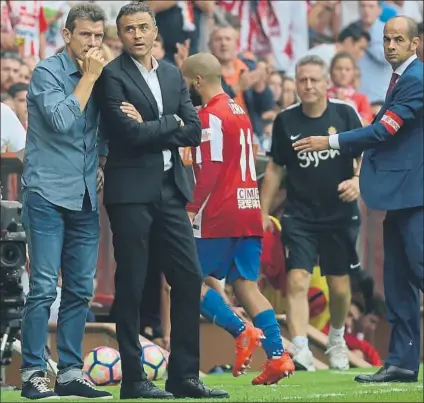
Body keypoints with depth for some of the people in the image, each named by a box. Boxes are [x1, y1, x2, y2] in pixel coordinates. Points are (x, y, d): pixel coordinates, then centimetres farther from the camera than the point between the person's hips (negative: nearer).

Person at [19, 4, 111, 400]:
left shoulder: (97, 77, 13)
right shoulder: (47, 72, -6)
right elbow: (62, 121, -19)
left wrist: (101, 164, 12)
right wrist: (89, 77, -12)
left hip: (85, 198, 6)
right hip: (48, 193, -6)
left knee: (80, 289, 6)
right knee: (44, 288, -9)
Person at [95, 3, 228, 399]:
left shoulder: (172, 74, 13)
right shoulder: (112, 76, -6)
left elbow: (194, 131, 4)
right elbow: (129, 133, -17)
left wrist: (149, 128, -8)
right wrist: (171, 122, -5)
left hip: (171, 190, 6)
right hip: (131, 192, -6)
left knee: (189, 278, 4)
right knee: (131, 286, -2)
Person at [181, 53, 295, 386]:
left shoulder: (211, 116, -12)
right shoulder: (239, 112, 16)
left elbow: (210, 170, -19)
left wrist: (192, 209, -15)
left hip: (219, 215, -9)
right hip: (249, 210, 9)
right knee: (246, 285, 7)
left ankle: (242, 332, -12)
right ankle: (277, 354, -3)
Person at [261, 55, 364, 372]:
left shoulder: (345, 114, -3)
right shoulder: (286, 121, 1)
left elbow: (364, 155, 2)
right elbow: (275, 168, 9)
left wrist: (358, 180, -19)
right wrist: (263, 212, 7)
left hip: (340, 215, 0)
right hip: (299, 217, 0)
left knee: (339, 286, 9)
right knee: (297, 281, -16)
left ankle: (337, 340, 35)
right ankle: (301, 353, -21)